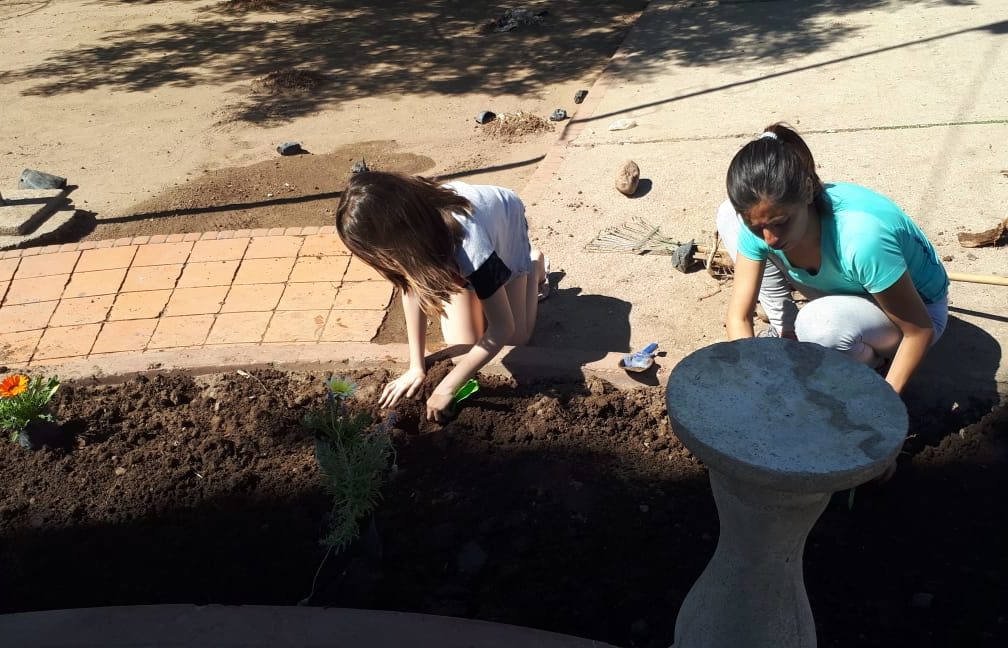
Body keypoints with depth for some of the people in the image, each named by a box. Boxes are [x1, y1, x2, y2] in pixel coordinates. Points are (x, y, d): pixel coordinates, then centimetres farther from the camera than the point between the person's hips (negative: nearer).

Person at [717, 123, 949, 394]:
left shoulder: (862, 237, -41)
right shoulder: (758, 219, -25)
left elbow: (921, 330, -28)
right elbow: (738, 316, -19)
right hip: (845, 293, 5)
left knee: (819, 322, -41)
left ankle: (874, 365, -4)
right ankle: (784, 331, 4)